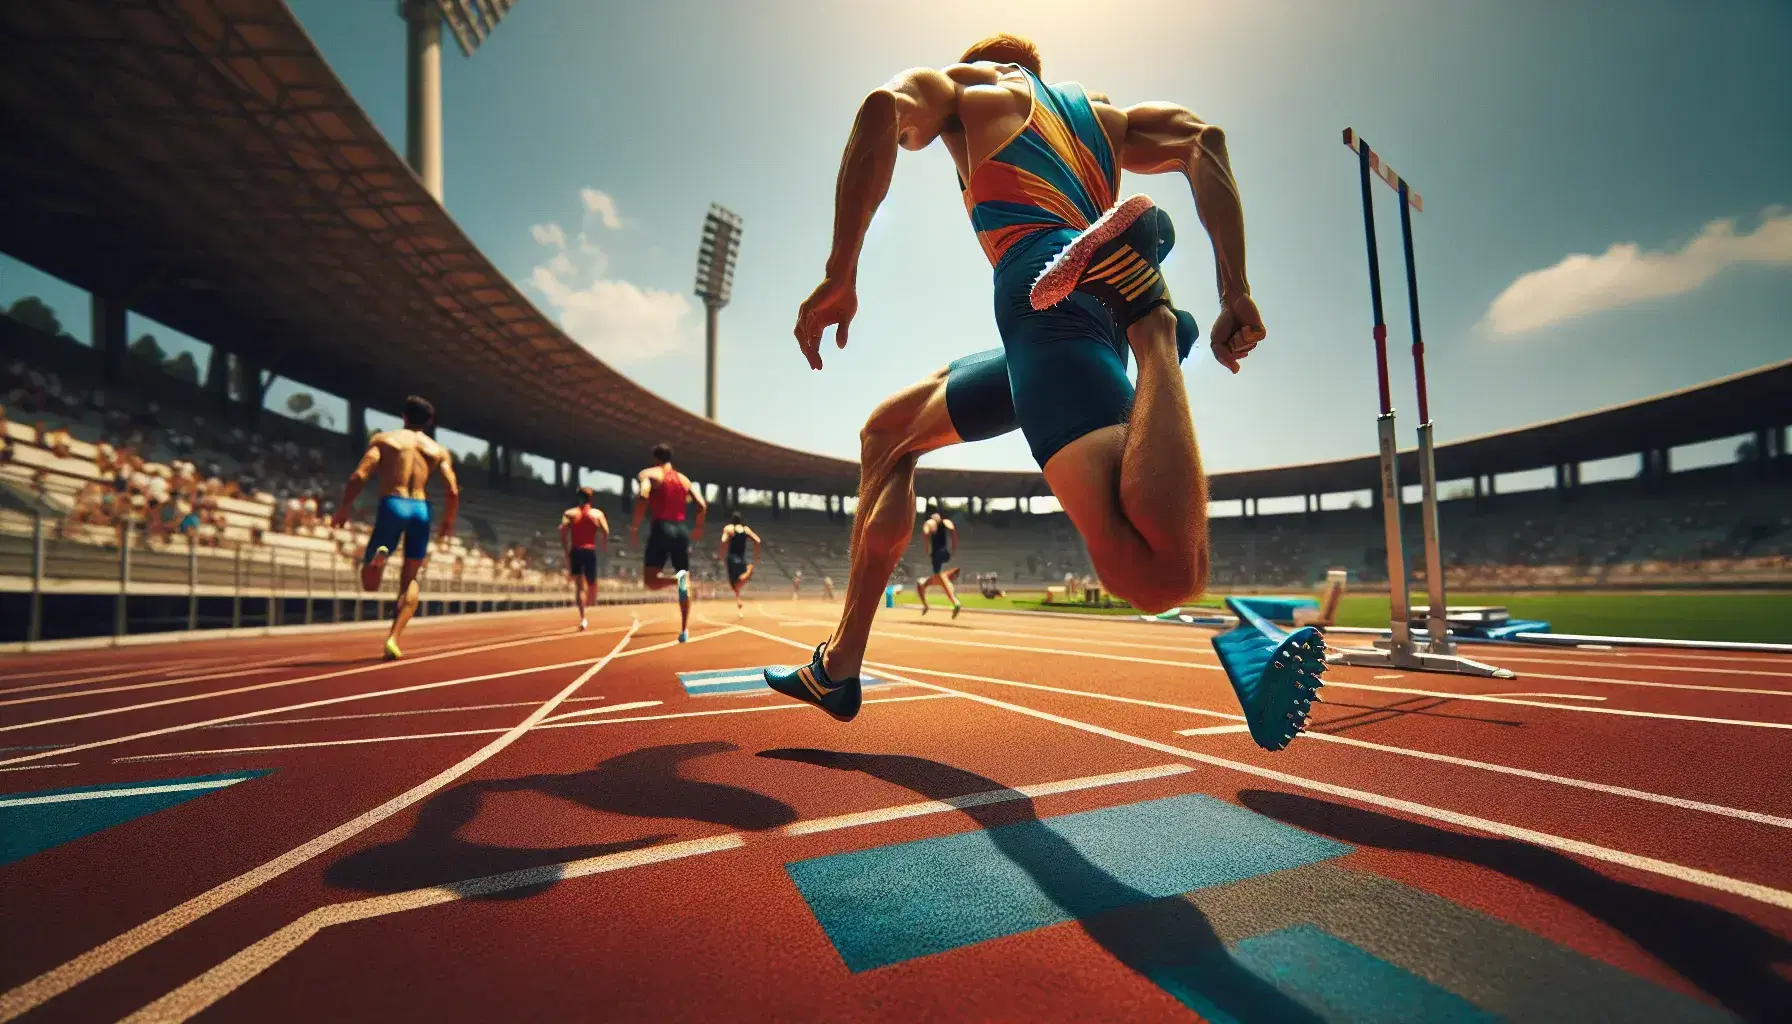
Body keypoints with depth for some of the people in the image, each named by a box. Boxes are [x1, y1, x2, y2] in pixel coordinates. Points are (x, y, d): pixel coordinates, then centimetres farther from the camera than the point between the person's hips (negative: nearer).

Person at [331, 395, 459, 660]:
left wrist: (343, 508, 8)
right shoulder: (439, 450, 13)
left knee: (370, 584, 5)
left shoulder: (383, 439, 11)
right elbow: (453, 491, 2)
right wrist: (448, 523, 15)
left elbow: (359, 477, -2)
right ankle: (393, 639, 1)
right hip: (421, 509, 1)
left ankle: (377, 557, -32)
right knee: (410, 579, 14)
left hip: (392, 506, -1)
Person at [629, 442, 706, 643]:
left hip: (662, 528, -4)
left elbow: (643, 496, -17)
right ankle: (684, 630, 9)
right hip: (682, 529, 5)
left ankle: (677, 578, -34)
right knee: (686, 584, 11)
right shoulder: (684, 478, 17)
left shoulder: (648, 474, 3)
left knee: (650, 581, -4)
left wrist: (635, 525, -7)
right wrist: (698, 528, 27)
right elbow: (702, 505, 11)